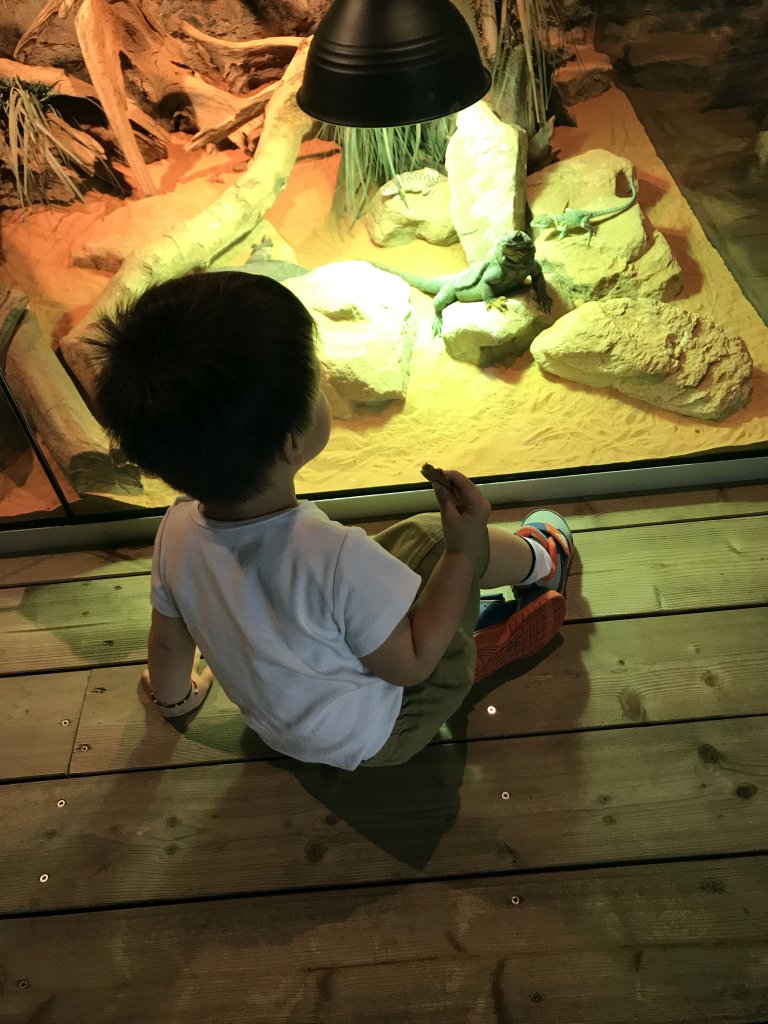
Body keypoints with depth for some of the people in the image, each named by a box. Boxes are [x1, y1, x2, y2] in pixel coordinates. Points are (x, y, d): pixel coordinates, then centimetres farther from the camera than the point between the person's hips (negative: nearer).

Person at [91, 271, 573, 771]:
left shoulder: (177, 532, -22)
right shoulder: (338, 558, -42)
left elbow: (169, 640, -2)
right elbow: (409, 665, -24)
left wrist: (173, 695, 19)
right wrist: (464, 551, -21)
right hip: (375, 737, -5)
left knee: (415, 538, 11)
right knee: (447, 539, 3)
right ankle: (539, 559, 32)